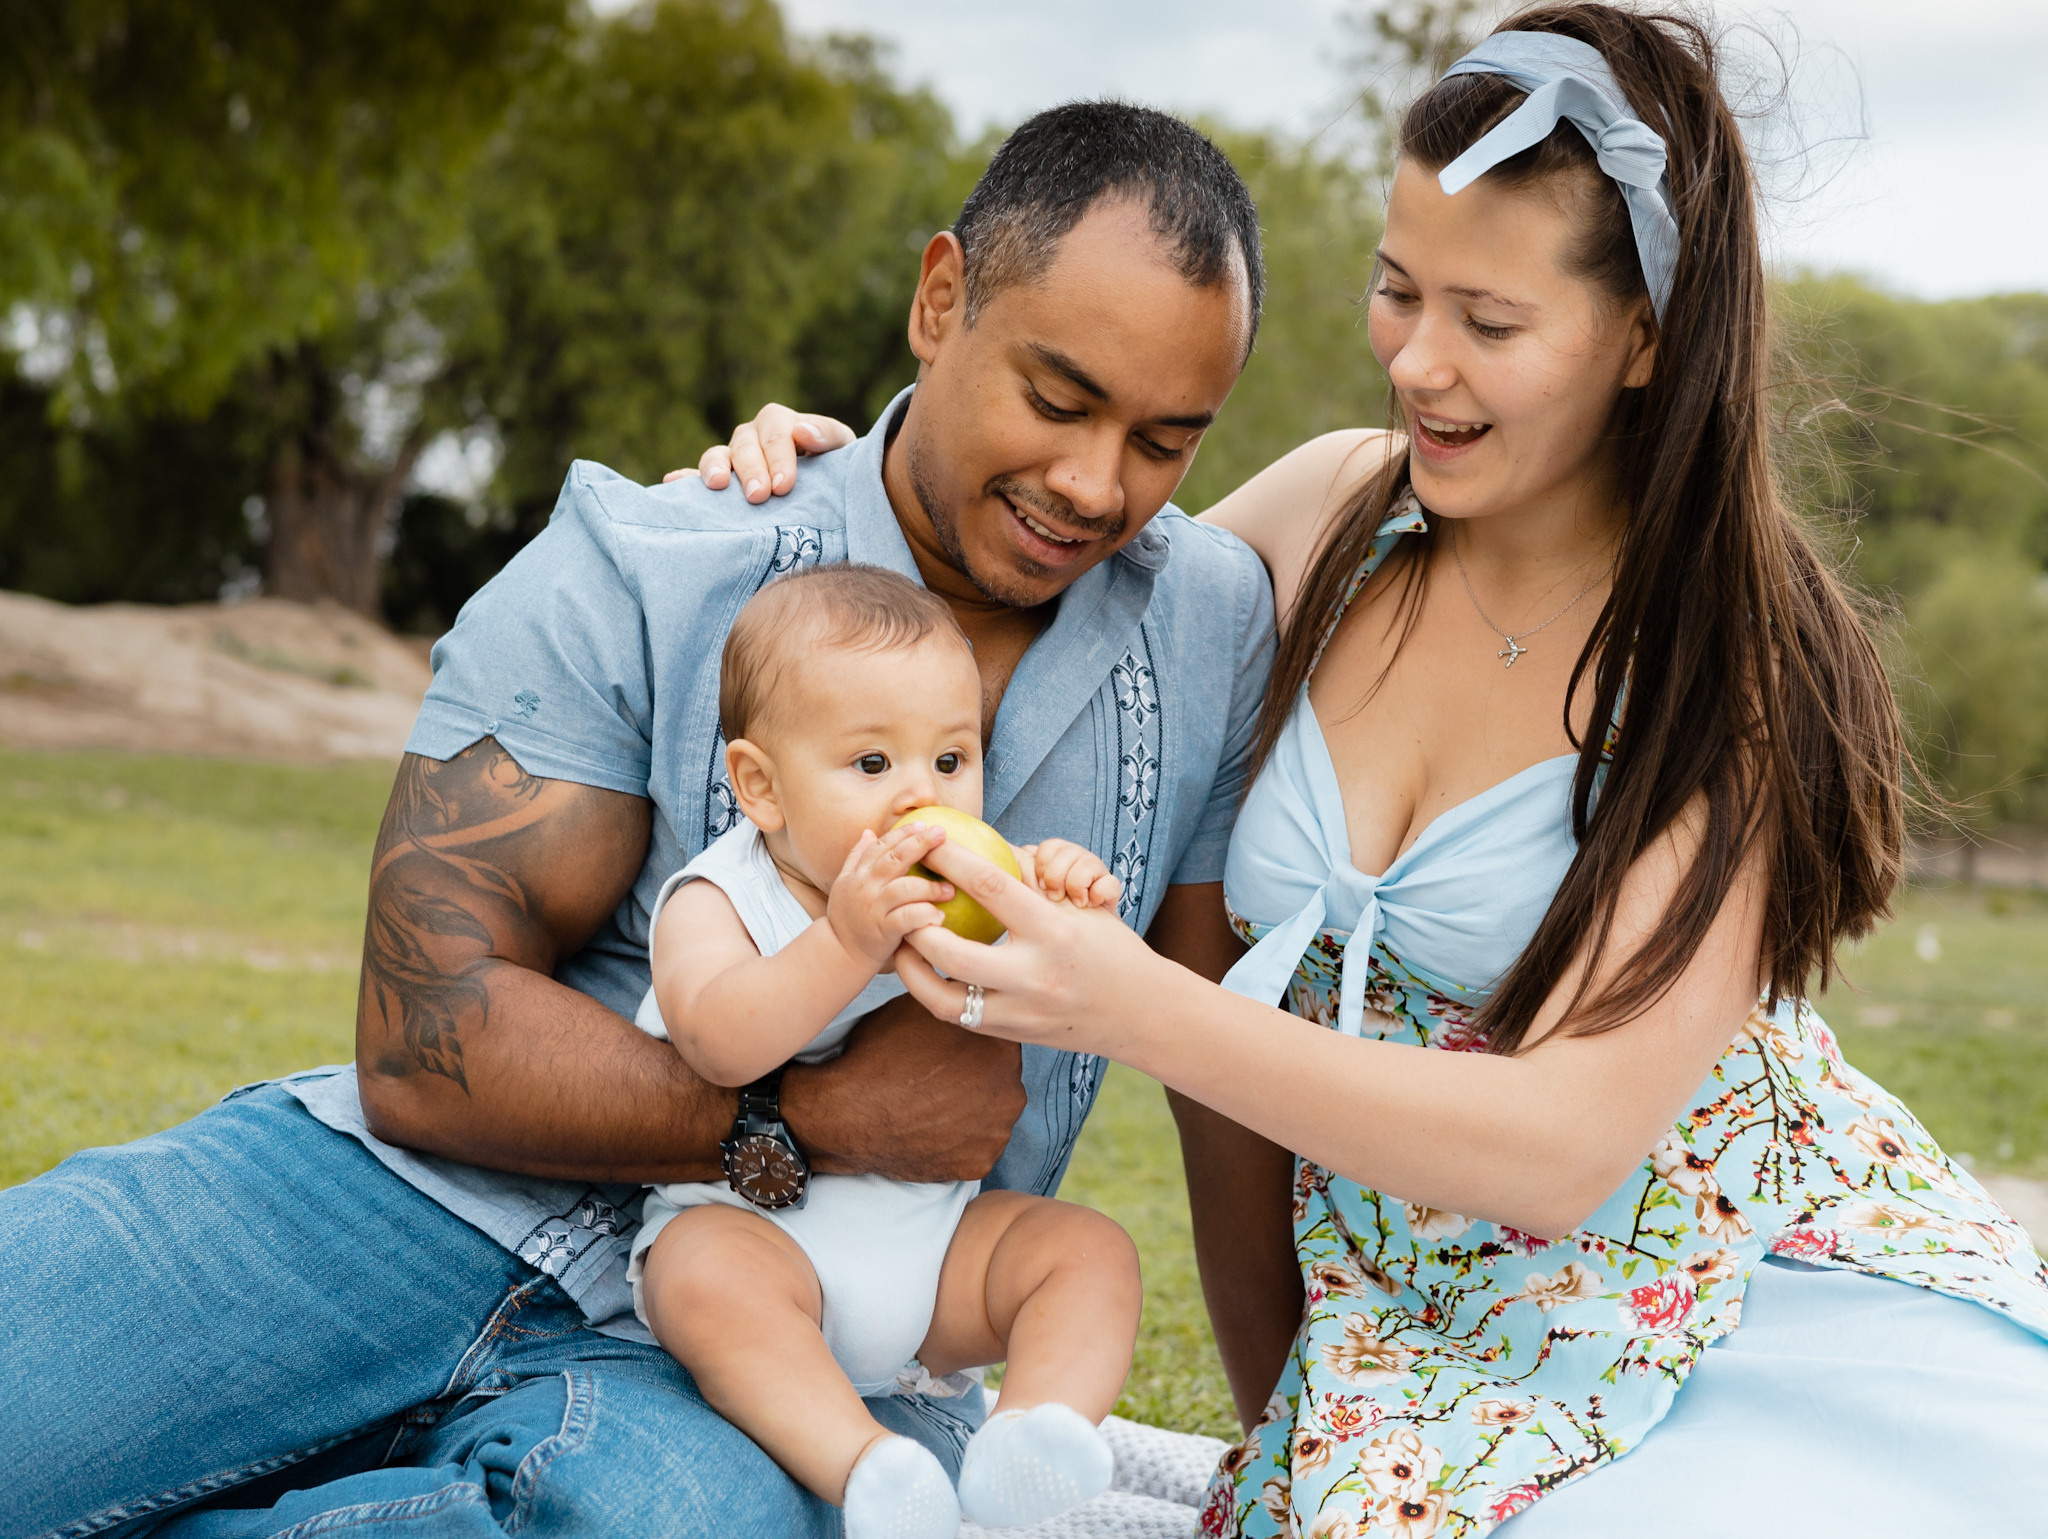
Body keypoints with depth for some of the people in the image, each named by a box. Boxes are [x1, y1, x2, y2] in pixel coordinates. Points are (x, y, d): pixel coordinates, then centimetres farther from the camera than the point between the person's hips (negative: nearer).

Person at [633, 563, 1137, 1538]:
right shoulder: (716, 901, -7)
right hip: (751, 1222, -4)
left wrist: (1073, 919, -22)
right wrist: (846, 940, -37)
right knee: (704, 1275, -34)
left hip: (936, 1235, 4)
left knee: (1089, 1247, -16)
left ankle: (1034, 1438, -35)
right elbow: (718, 1043, -26)